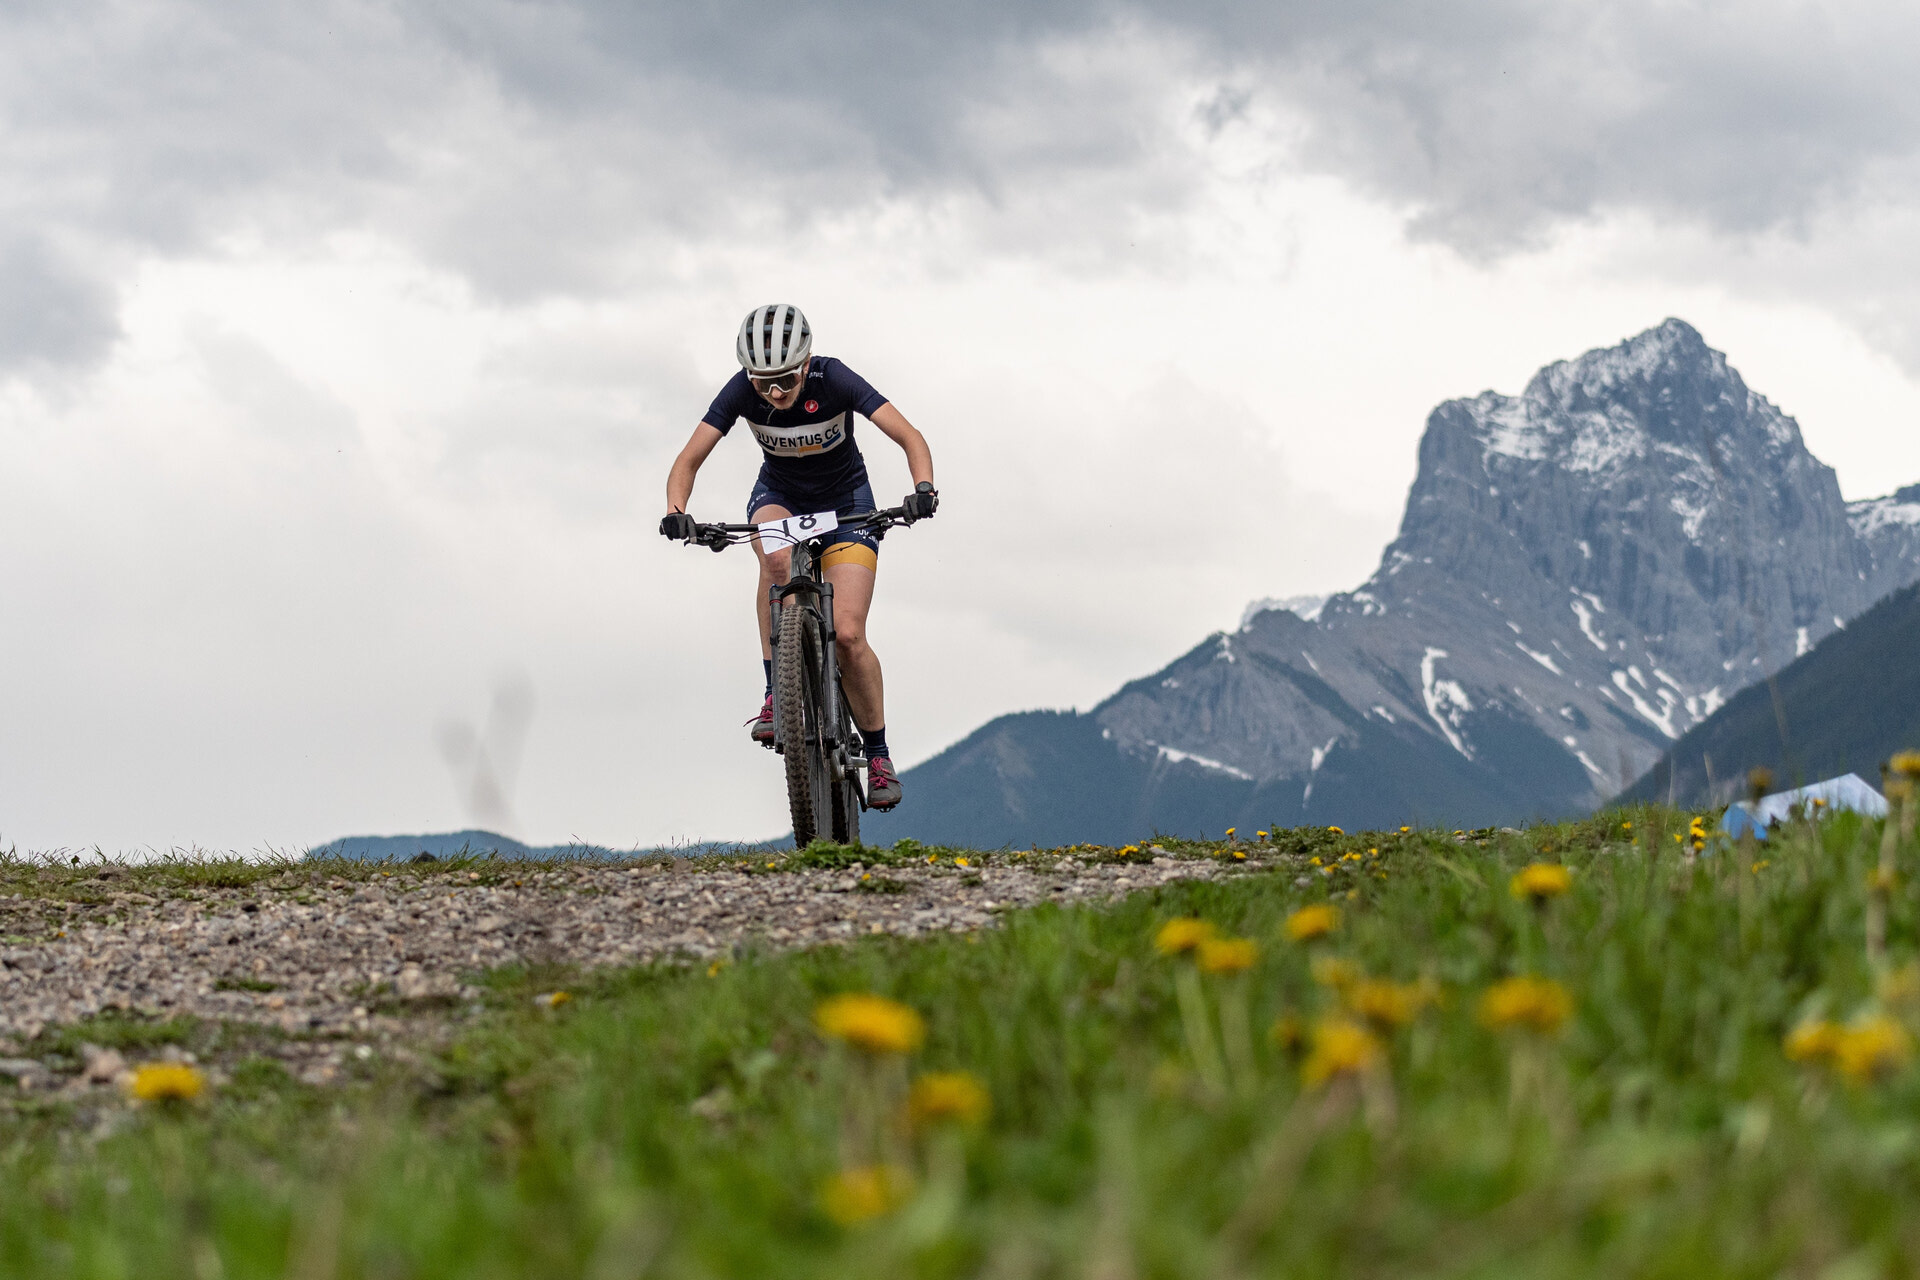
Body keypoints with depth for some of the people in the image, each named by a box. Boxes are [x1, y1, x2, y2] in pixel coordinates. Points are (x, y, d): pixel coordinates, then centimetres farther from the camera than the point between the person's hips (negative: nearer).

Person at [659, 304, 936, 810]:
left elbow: (910, 438, -31)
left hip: (846, 501, -1)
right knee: (775, 555, -37)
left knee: (848, 634, -16)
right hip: (779, 494, 1)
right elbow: (689, 461, -21)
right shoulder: (741, 392, -23)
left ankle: (878, 753, 3)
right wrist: (675, 512, -40)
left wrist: (923, 489, -50)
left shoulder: (834, 381, -28)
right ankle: (777, 691, -26)